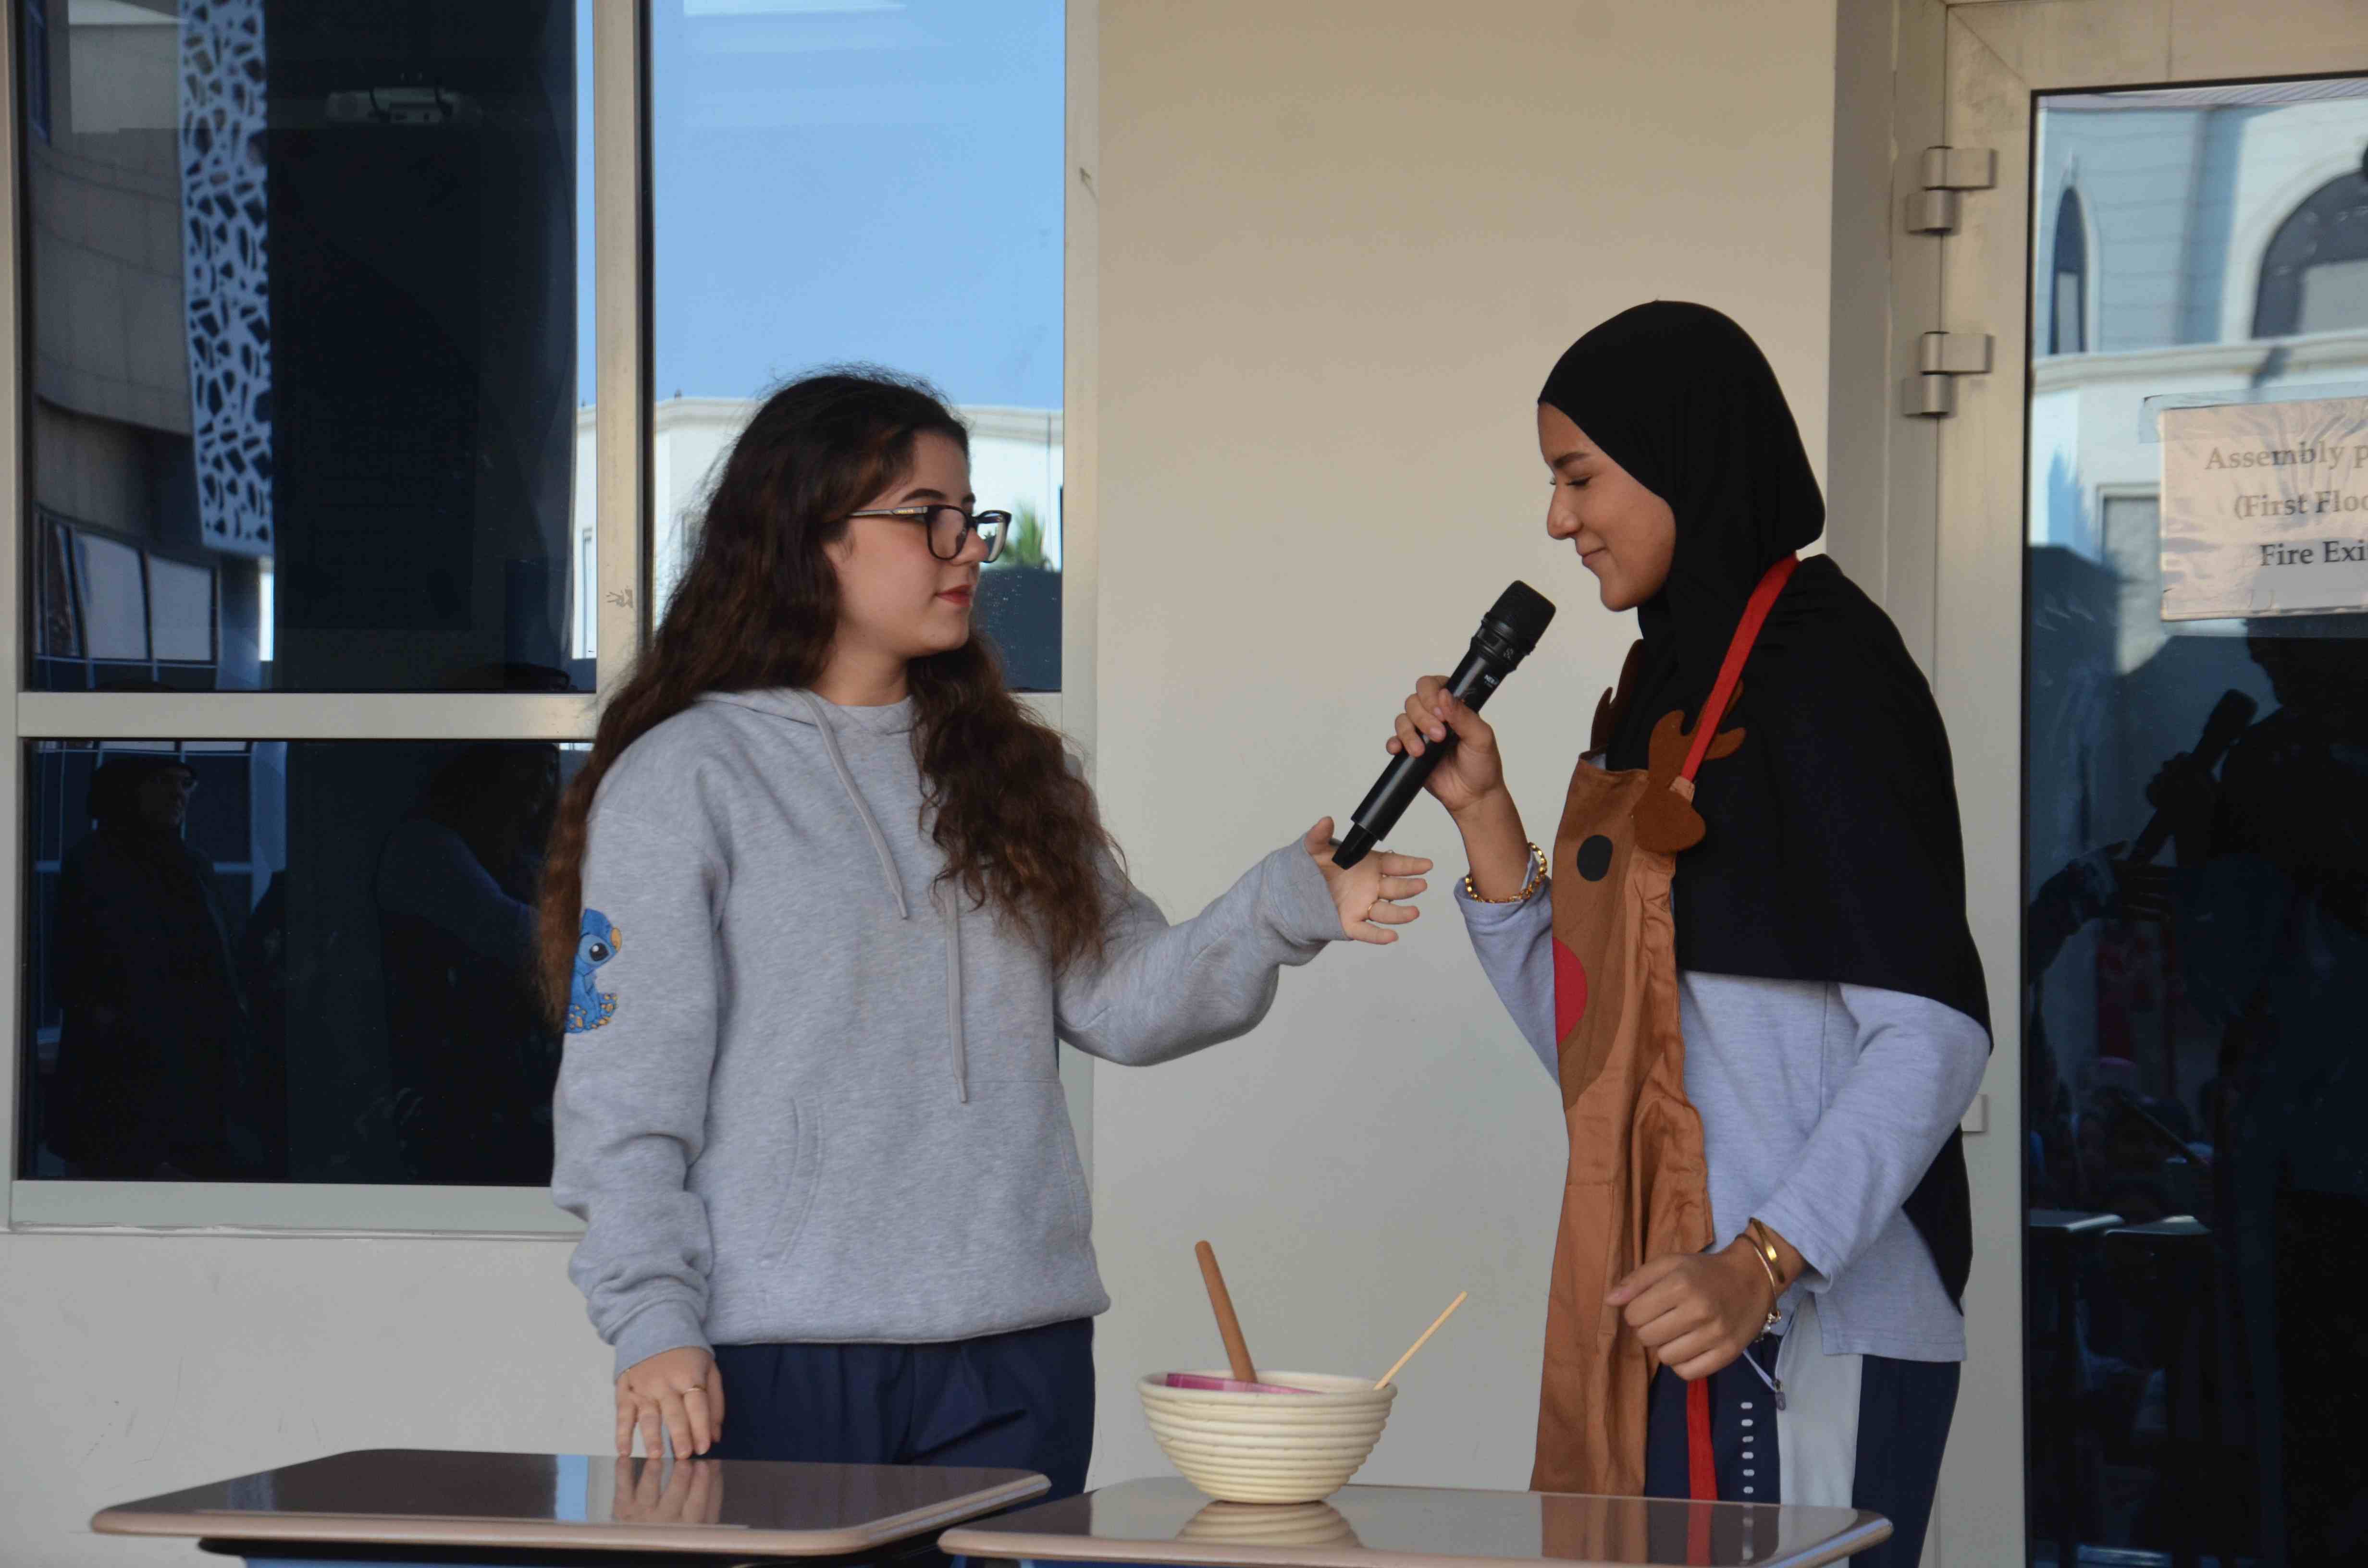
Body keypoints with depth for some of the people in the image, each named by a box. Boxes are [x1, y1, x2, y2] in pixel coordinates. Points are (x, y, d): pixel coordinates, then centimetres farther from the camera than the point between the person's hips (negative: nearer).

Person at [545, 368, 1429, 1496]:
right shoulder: (683, 781, -2)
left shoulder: (1005, 771, 16)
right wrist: (653, 1325, -14)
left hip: (1018, 1358, 5)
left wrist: (1285, 912, -10)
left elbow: (1119, 1001, 6)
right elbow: (624, 1093, -5)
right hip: (778, 1359, -5)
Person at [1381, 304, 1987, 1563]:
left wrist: (1763, 1264, -27)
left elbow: (1933, 1031, -16)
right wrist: (1481, 809, 8)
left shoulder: (1823, 674, -8)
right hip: (1657, 1323, 8)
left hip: (1801, 1326, -8)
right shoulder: (1670, 682, 19)